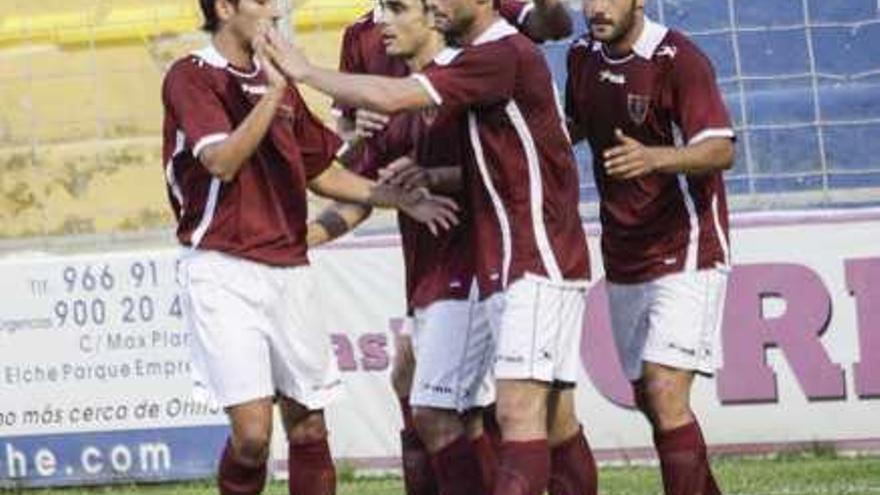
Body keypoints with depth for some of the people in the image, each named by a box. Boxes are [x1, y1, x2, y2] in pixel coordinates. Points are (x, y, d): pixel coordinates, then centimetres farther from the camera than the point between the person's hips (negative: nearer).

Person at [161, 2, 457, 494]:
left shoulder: (278, 83, 16)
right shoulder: (191, 77, -5)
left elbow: (322, 172, 25)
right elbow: (222, 161, -19)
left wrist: (406, 200, 18)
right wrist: (274, 90, -22)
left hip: (289, 269, 7)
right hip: (223, 269, -7)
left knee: (308, 426, 6)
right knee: (252, 431, -15)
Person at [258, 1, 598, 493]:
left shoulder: (502, 55, -16)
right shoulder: (488, 55, 17)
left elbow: (390, 97, -21)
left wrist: (307, 71, -9)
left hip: (539, 265, -10)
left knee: (519, 409, -18)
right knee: (555, 419, 10)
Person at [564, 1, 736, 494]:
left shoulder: (679, 60, -16)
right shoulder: (583, 57, 6)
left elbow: (721, 149, -25)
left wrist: (653, 158, -41)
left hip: (685, 253, -7)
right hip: (624, 259, 7)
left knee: (665, 392, -17)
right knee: (647, 398, 10)